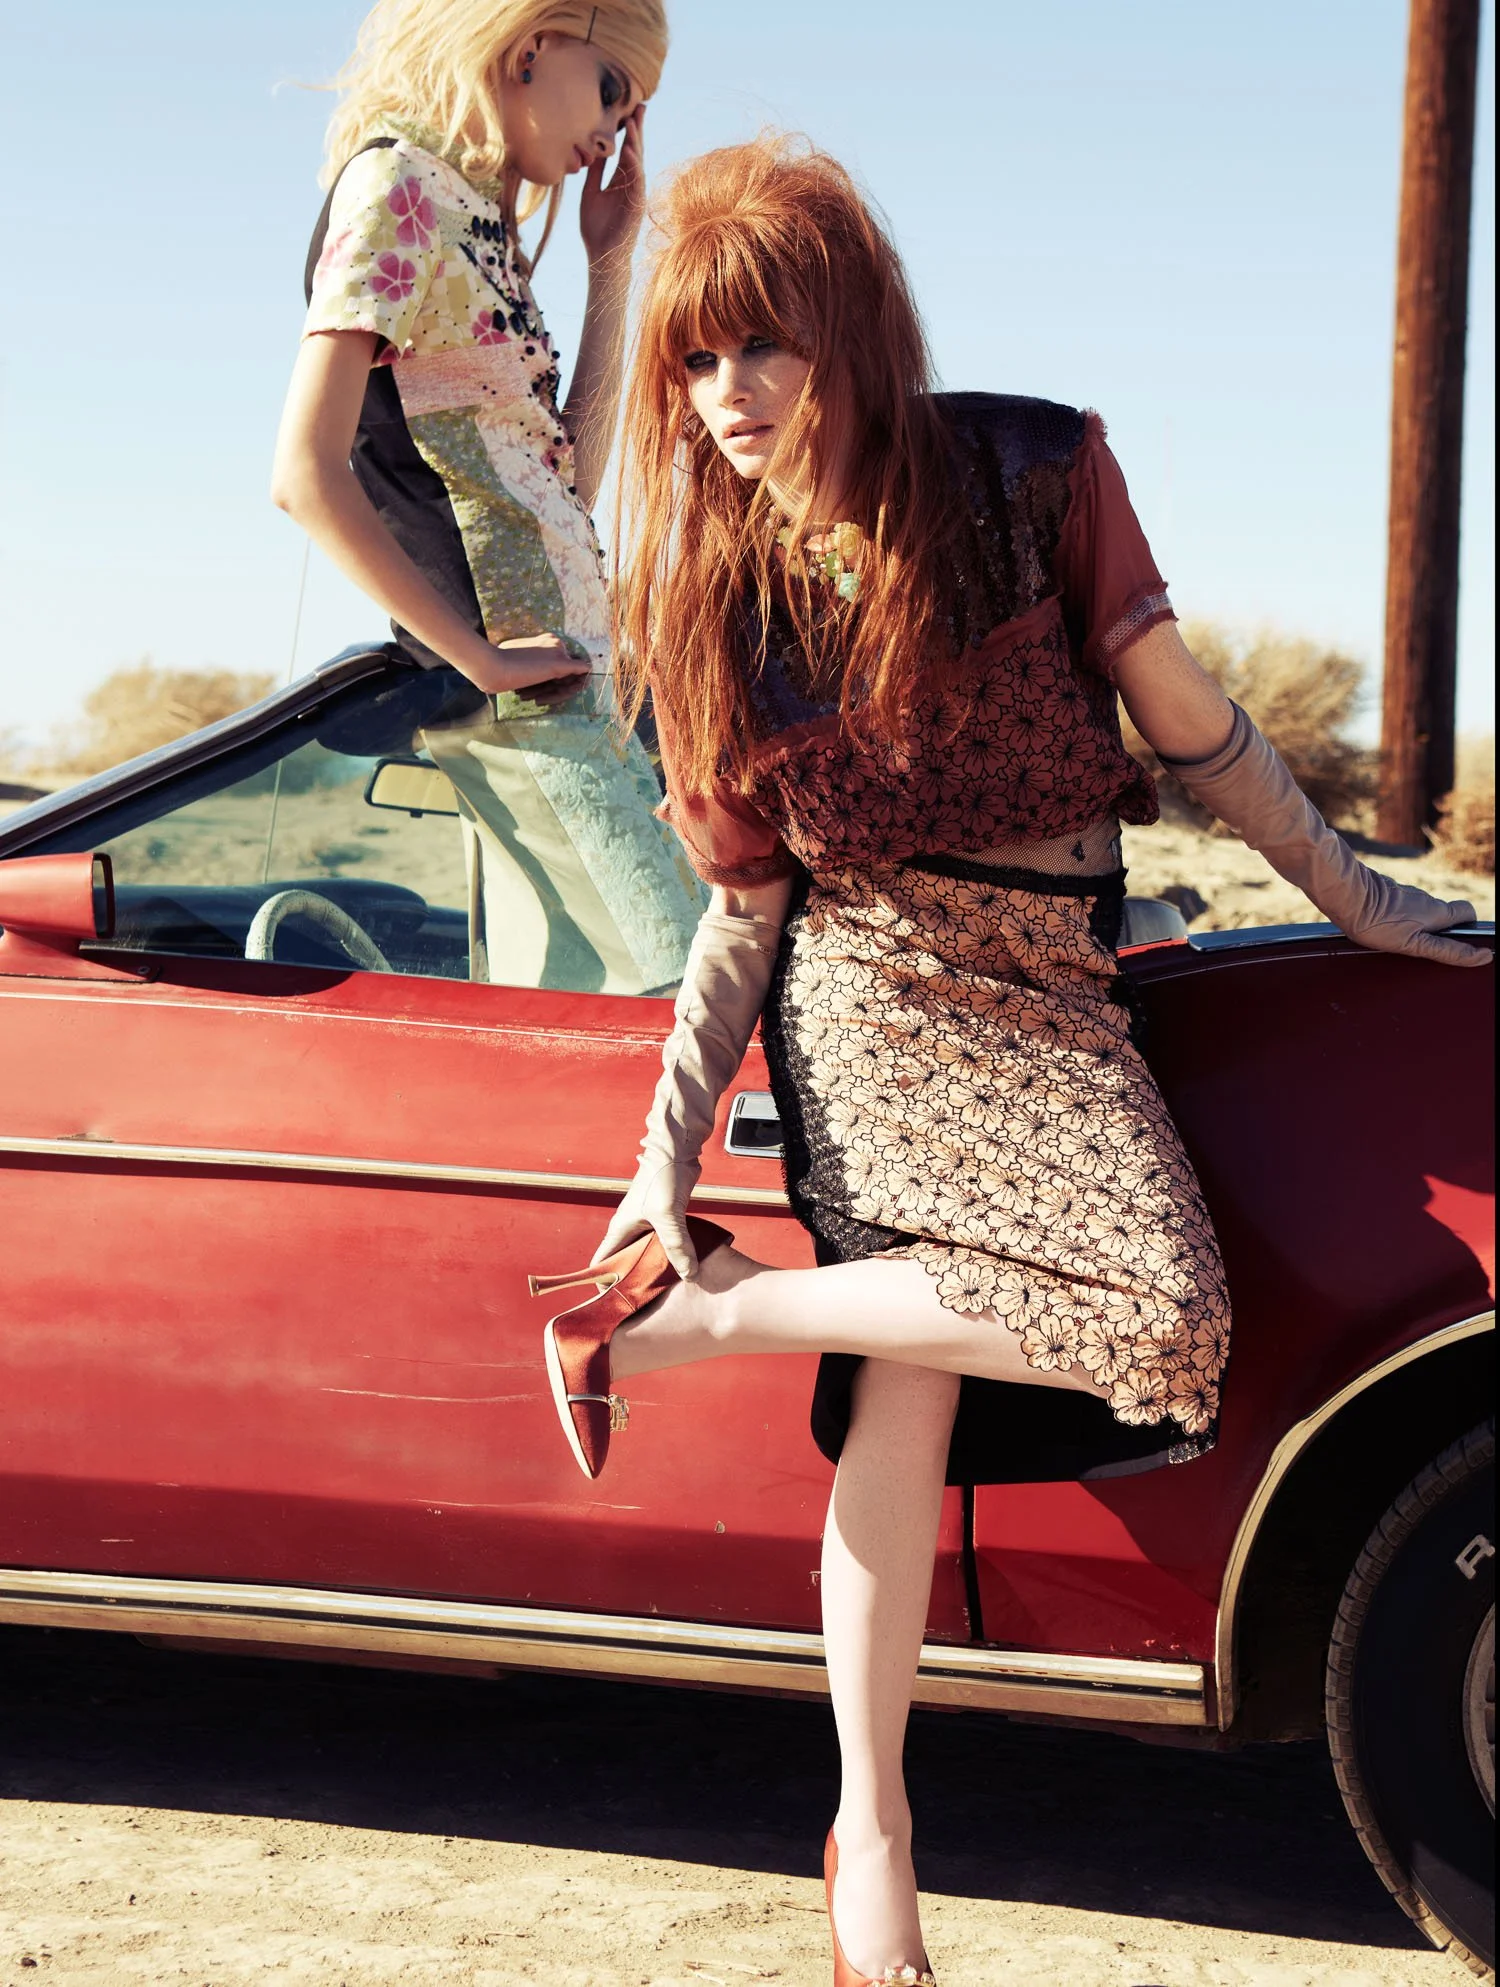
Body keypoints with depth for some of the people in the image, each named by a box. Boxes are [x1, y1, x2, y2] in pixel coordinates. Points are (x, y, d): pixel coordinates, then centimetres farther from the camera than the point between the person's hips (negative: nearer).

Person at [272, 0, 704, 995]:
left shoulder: (478, 214, 19)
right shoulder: (398, 185, -8)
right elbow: (307, 472, -17)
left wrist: (611, 264, 14)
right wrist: (477, 653, -17)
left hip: (562, 681, 9)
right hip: (512, 689, -9)